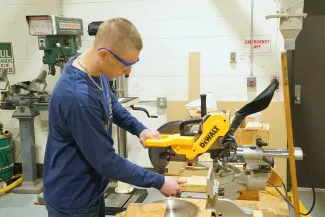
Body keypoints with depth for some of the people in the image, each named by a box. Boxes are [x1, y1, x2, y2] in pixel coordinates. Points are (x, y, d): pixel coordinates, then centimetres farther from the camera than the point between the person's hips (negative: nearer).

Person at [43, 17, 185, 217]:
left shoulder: (94, 69, -7)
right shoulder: (79, 97, -34)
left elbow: (111, 103, 14)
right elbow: (106, 161, -26)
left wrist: (139, 128, -2)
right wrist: (158, 182, -17)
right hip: (73, 201, -8)